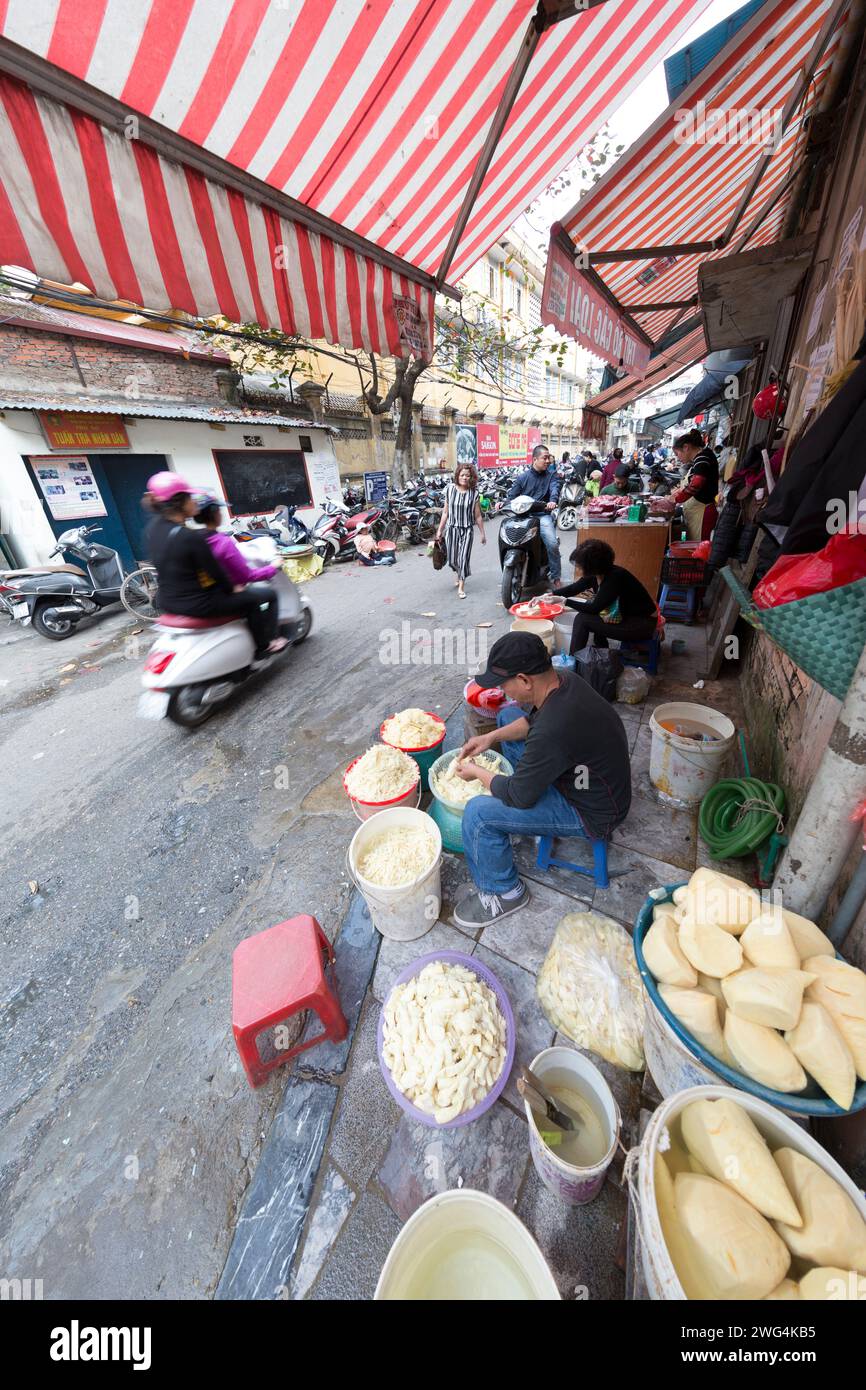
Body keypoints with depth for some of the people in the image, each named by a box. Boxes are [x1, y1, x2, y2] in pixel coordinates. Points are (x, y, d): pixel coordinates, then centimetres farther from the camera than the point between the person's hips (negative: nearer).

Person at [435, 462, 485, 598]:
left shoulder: (474, 493, -2)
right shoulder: (450, 489, 0)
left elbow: (478, 516, 2)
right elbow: (445, 512, 4)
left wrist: (482, 534, 4)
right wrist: (440, 530, 4)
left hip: (466, 530, -1)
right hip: (451, 529, 1)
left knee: (463, 558, -6)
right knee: (452, 559, 7)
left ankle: (461, 587, 5)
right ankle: (459, 575, 39)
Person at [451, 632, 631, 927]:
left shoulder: (552, 732, -39)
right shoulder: (564, 679, -12)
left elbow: (519, 797, -25)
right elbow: (534, 718, 9)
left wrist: (476, 772, -8)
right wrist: (493, 737, -1)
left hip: (591, 812, -9)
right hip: (582, 773, 9)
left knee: (477, 814, -20)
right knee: (507, 713, 13)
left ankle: (504, 894, 7)